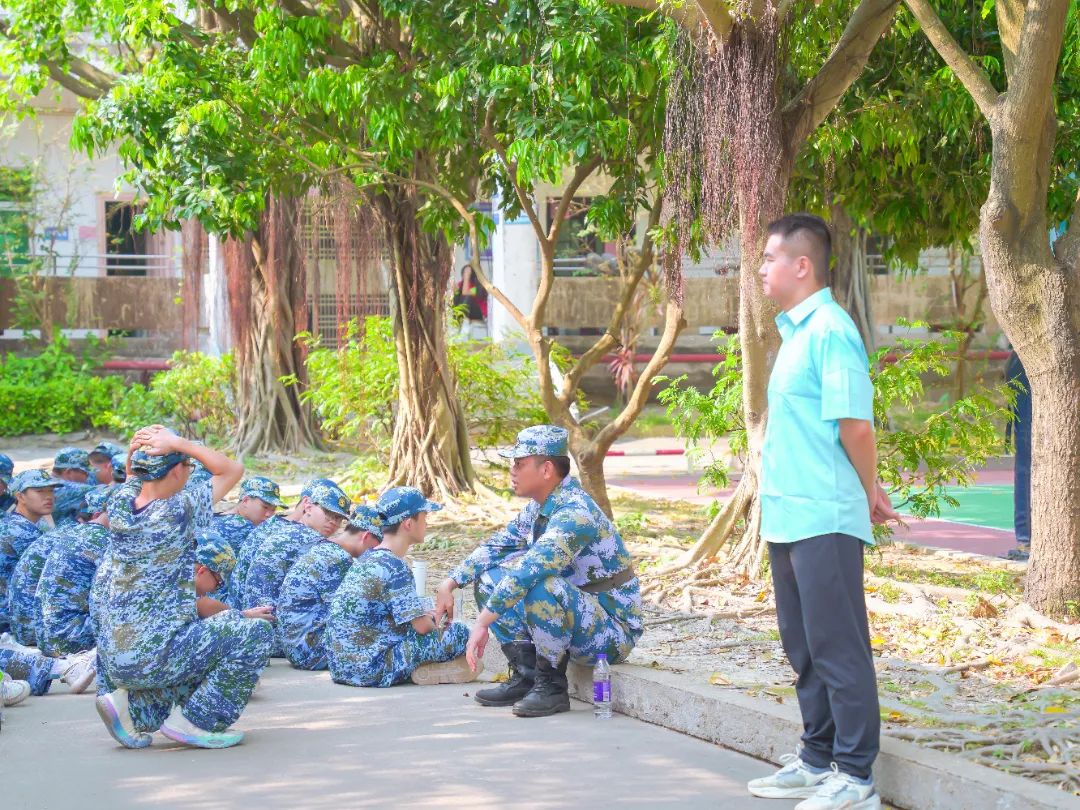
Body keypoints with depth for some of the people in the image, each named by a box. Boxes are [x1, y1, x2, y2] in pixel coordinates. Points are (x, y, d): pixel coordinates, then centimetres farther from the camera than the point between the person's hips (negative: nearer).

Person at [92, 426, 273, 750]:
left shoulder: (121, 504, 1)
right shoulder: (179, 511, -16)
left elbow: (132, 473, 24)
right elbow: (233, 470, -5)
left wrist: (137, 447, 3)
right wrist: (178, 443, -12)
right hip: (152, 657, -7)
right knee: (257, 634, 1)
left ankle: (134, 706, 15)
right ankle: (194, 720, 1)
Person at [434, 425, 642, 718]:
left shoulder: (574, 514, -26)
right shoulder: (539, 507, 4)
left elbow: (529, 569, -37)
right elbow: (497, 546, 16)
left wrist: (483, 623, -37)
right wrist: (450, 584, 6)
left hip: (614, 632, -9)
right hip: (579, 617, 9)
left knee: (540, 586, -36)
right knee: (490, 578, 8)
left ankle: (552, 685, -17)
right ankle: (525, 677, 5)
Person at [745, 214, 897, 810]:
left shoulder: (830, 331, -15)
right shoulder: (795, 333, 15)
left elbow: (855, 425, -18)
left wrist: (869, 494, -5)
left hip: (825, 520, -10)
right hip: (788, 517, 10)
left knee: (837, 648, -4)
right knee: (805, 648, 16)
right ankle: (818, 762, 27)